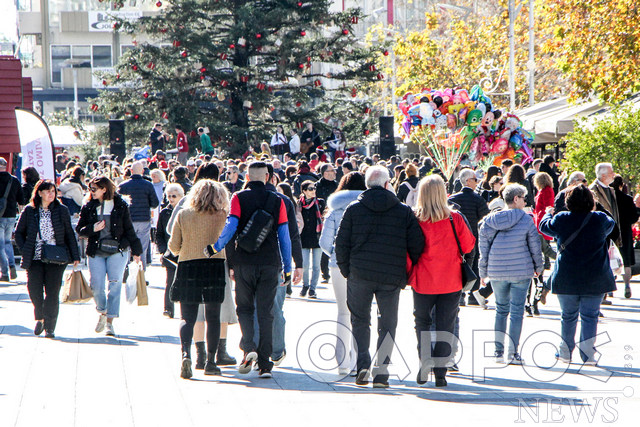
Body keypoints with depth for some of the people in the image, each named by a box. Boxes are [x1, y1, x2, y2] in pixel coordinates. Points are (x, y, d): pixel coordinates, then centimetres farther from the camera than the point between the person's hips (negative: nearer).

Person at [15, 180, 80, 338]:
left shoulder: (62, 211, 6)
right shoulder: (29, 211, 4)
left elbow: (69, 235, 10)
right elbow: (19, 233, 11)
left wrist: (75, 256, 6)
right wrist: (25, 251, -2)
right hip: (35, 258, 0)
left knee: (52, 292, -6)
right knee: (34, 289, -7)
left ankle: (50, 327, 1)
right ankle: (40, 317, 20)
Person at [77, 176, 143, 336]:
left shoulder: (120, 206, 2)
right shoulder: (88, 207, 7)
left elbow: (129, 230, 7)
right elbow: (79, 229, 9)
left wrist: (136, 251, 8)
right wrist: (92, 229, -12)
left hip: (117, 251, -2)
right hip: (96, 251, 2)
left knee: (115, 284, -8)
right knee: (96, 285, -4)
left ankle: (110, 322, -2)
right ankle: (102, 312, 24)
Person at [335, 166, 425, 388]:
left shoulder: (354, 209, 1)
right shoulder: (404, 211, 2)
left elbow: (341, 243, 0)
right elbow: (417, 245, 1)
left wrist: (346, 270, 11)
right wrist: (409, 274, 11)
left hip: (360, 275, 0)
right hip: (392, 278, 0)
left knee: (360, 320, 13)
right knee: (387, 324, 8)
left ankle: (362, 364, -3)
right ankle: (381, 372, 2)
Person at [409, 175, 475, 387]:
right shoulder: (455, 218, -7)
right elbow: (469, 245, 2)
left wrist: (408, 274, 9)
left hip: (423, 281, 0)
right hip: (451, 281, 0)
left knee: (422, 321, 18)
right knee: (445, 327, 6)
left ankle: (425, 360, -2)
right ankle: (440, 372, 3)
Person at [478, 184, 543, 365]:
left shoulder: (490, 220, 0)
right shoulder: (526, 220, -8)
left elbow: (483, 247, 4)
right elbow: (535, 246, -2)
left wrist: (483, 272, 12)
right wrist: (538, 267, 14)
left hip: (497, 273, 3)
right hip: (521, 271, -3)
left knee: (501, 309, 15)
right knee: (517, 311, 2)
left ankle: (498, 351, 14)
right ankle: (513, 353, 1)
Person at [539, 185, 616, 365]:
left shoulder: (561, 219, -7)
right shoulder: (600, 219, -6)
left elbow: (544, 226, 14)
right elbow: (611, 225, 18)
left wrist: (548, 213, 36)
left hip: (566, 278, 0)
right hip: (595, 278, 0)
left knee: (568, 315, 13)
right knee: (590, 316, 5)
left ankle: (566, 352, 20)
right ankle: (588, 354, -1)